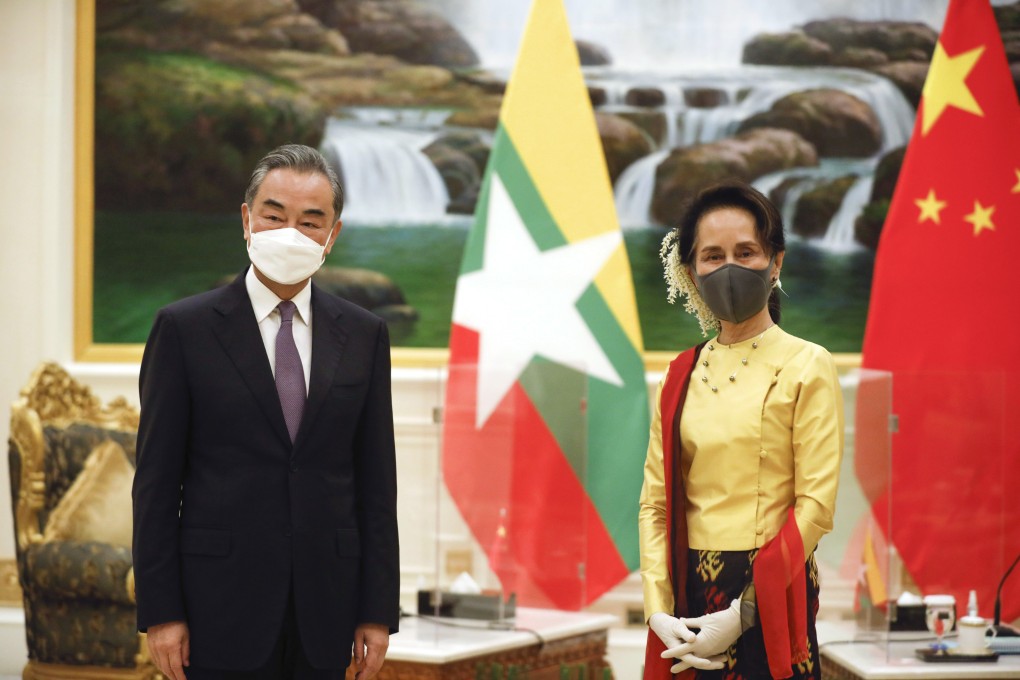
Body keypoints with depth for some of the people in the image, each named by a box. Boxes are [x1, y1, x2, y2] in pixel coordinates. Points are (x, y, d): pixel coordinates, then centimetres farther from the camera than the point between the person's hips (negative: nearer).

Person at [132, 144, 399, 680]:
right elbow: (156, 481, -2)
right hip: (222, 609, -3)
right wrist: (159, 611, -7)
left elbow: (376, 481, 8)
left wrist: (378, 611, 3)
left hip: (324, 611, 3)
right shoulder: (184, 328, 0)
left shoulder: (363, 335, 9)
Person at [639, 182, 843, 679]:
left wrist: (743, 613, -15)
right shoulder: (681, 377, 9)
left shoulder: (806, 367, -3)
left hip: (770, 600, -4)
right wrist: (660, 612, -8)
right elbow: (655, 503, 6)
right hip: (690, 599, 4)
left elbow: (816, 505, -10)